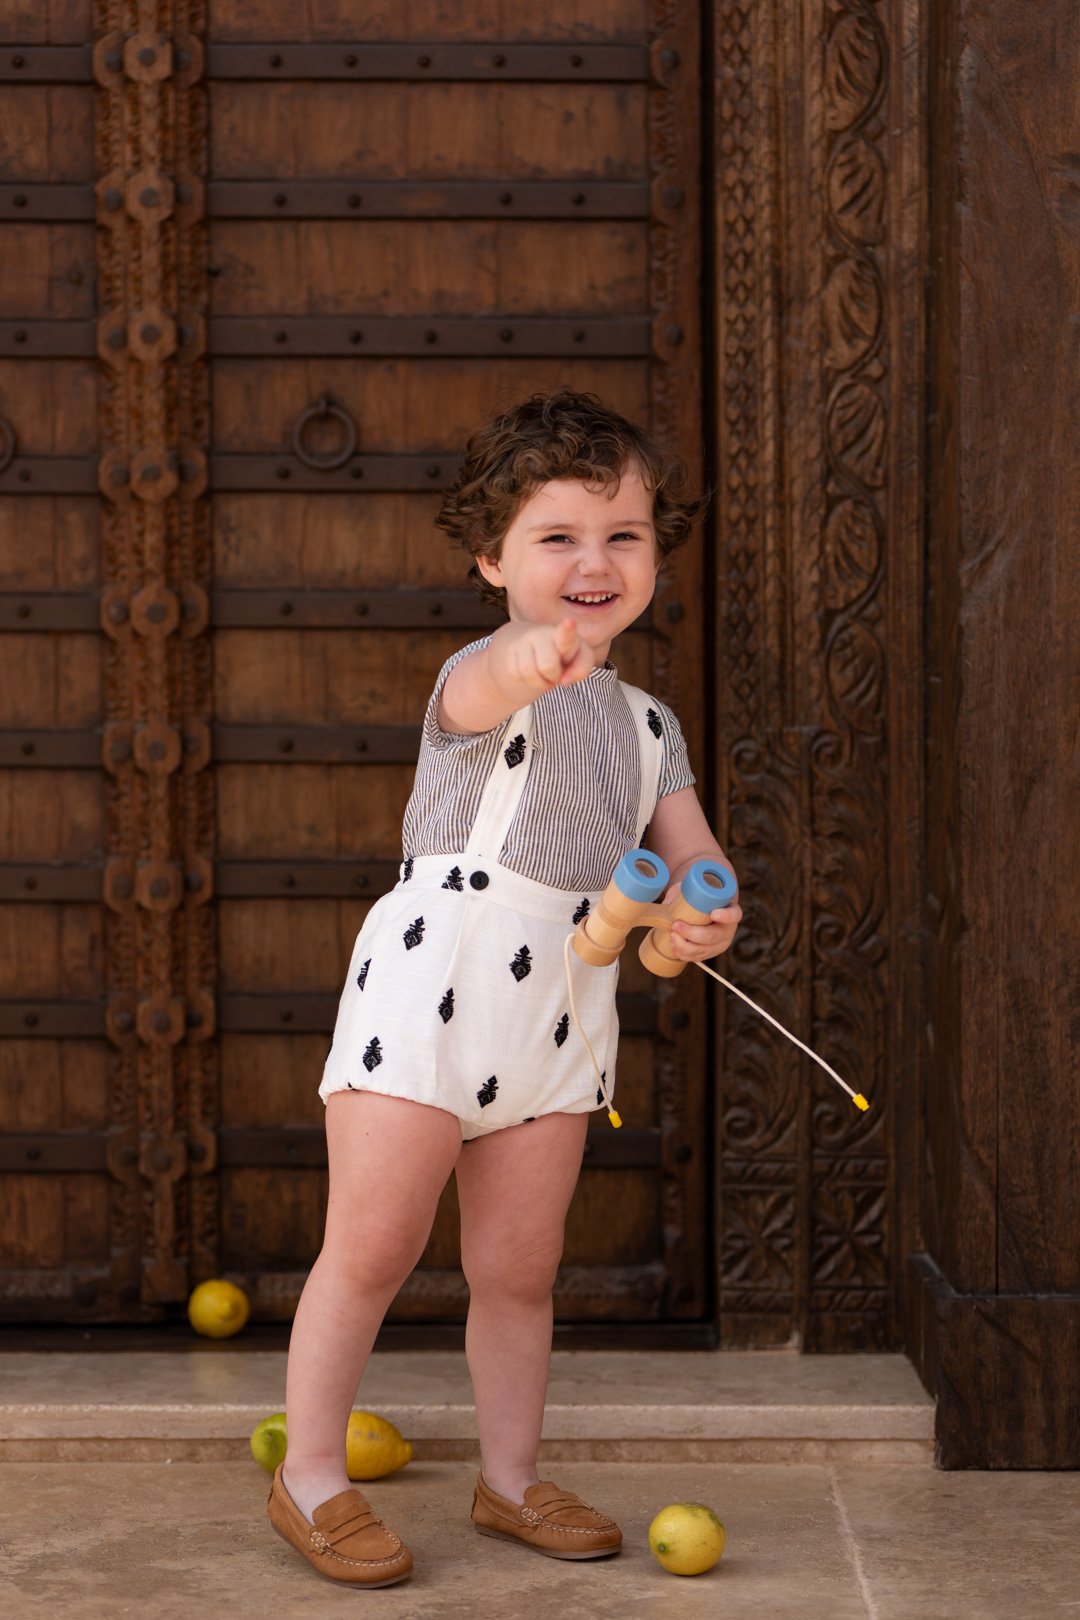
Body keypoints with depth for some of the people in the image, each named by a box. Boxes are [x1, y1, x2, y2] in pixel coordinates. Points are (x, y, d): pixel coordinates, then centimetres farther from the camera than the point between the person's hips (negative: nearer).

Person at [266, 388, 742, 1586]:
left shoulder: (647, 723, 14)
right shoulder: (483, 676, -8)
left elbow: (691, 851, 13)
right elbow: (484, 692, -33)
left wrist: (706, 911, -13)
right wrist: (528, 656, -59)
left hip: (558, 1012, 6)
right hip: (430, 979, -6)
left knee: (520, 1268, 11)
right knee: (372, 1248, -4)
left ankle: (509, 1480, 27)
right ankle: (309, 1478, 11)